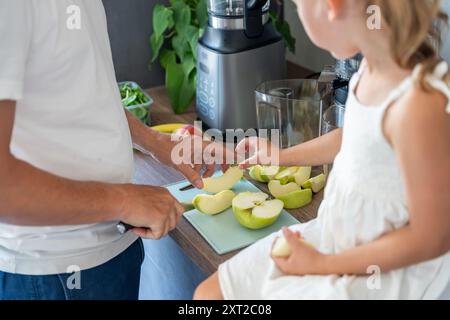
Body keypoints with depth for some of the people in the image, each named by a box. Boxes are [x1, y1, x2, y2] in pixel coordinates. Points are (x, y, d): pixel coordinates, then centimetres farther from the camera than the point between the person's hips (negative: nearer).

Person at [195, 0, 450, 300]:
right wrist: (280, 156, 25)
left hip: (385, 270, -7)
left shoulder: (418, 104, -32)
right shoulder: (374, 66, -8)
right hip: (336, 235, 7)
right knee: (209, 293, 10)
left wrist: (322, 264, -14)